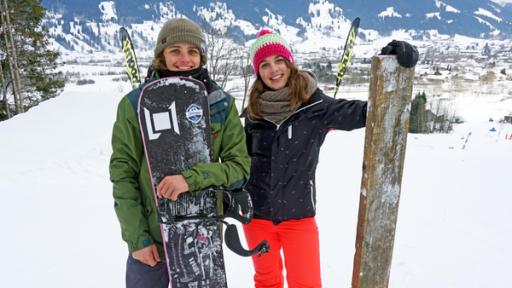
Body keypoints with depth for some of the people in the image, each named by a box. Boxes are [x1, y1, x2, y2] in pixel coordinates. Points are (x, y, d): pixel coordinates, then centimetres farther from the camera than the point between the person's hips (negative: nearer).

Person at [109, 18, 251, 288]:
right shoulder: (135, 104, -6)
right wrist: (136, 237, -9)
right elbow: (123, 173, -4)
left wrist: (192, 178, -22)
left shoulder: (221, 104, -3)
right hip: (149, 240, 0)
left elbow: (240, 166, -6)